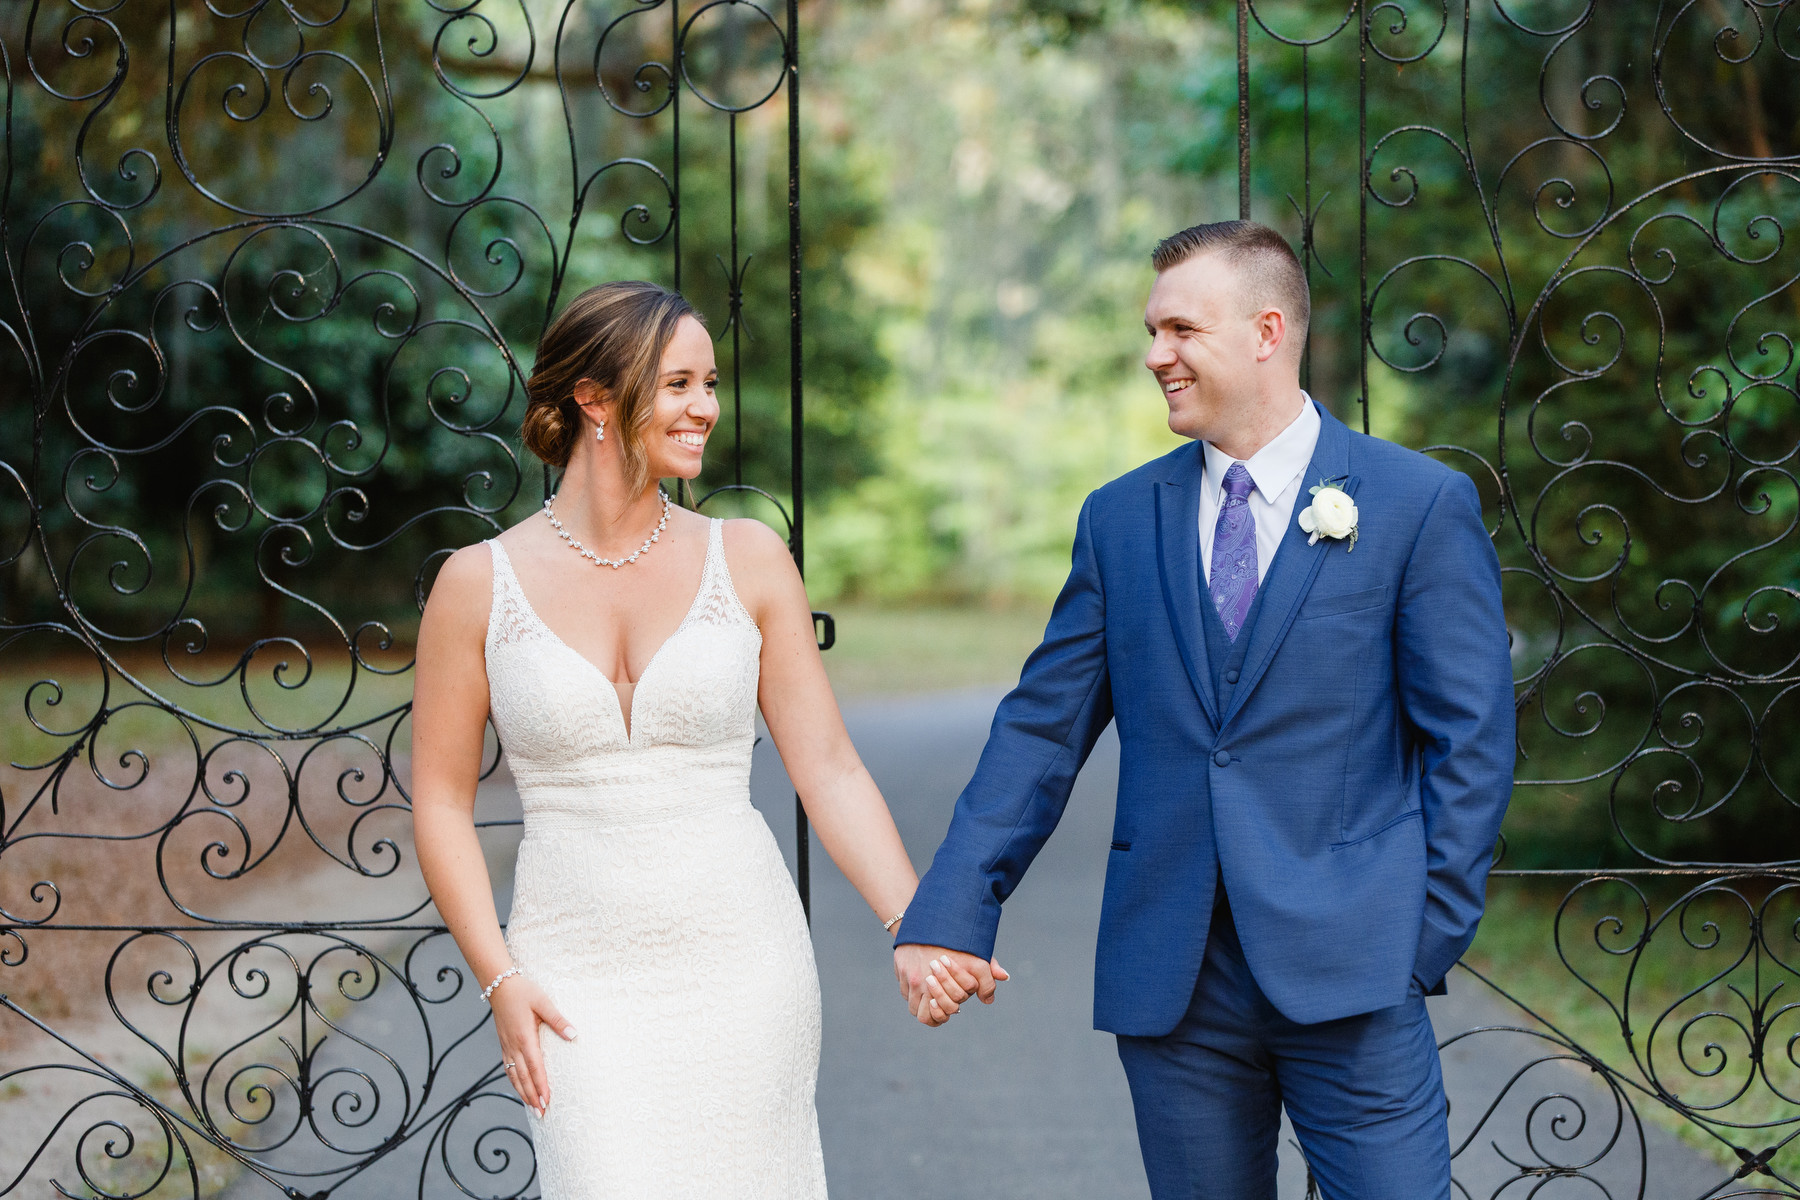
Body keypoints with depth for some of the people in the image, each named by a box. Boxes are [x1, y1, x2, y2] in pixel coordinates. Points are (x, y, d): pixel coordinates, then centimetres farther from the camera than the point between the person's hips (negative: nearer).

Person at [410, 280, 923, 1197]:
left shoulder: (748, 560, 3)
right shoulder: (481, 582, 0)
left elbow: (827, 767, 2)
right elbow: (440, 801, 4)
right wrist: (500, 980, -5)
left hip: (739, 964, 1)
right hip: (580, 978, -1)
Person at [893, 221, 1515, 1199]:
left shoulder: (1421, 504, 0)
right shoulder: (1120, 519, 10)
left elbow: (1470, 739, -1)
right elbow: (1041, 730, 7)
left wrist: (1428, 933, -6)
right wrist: (948, 913, -2)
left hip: (1347, 969, -3)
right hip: (1170, 975, 3)